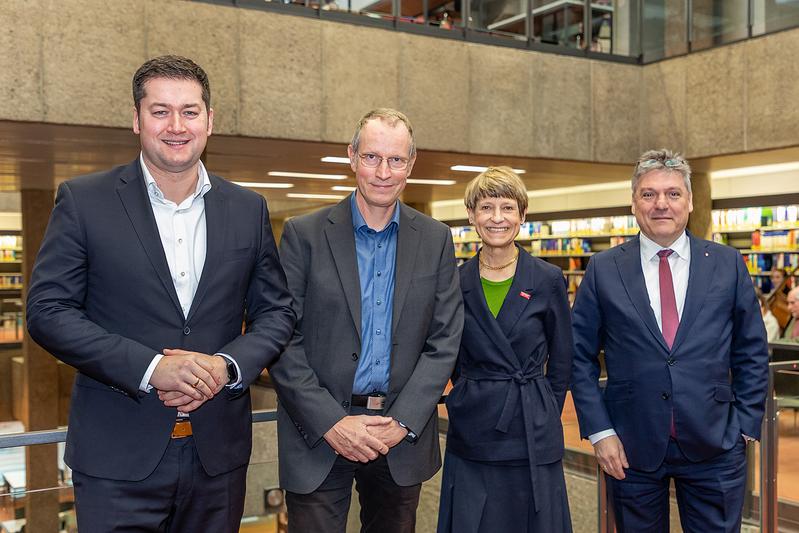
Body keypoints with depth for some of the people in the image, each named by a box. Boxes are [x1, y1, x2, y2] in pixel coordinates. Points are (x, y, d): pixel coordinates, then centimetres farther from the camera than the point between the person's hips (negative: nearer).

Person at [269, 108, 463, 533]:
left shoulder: (435, 240, 4)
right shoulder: (304, 234, -3)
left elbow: (444, 342, 1)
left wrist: (402, 422, -9)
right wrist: (331, 423, -14)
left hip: (403, 432, 2)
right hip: (320, 435, -2)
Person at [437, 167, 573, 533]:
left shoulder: (549, 280, -3)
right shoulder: (454, 282, 0)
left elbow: (561, 361, 5)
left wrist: (542, 417, 6)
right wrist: (476, 399, 7)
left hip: (533, 435, -1)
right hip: (471, 436, 1)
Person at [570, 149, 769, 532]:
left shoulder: (727, 264, 3)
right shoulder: (603, 270, 0)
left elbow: (752, 353, 7)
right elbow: (580, 356, 1)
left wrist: (746, 424, 1)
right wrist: (599, 431, -5)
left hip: (714, 446, 1)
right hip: (632, 448, 0)